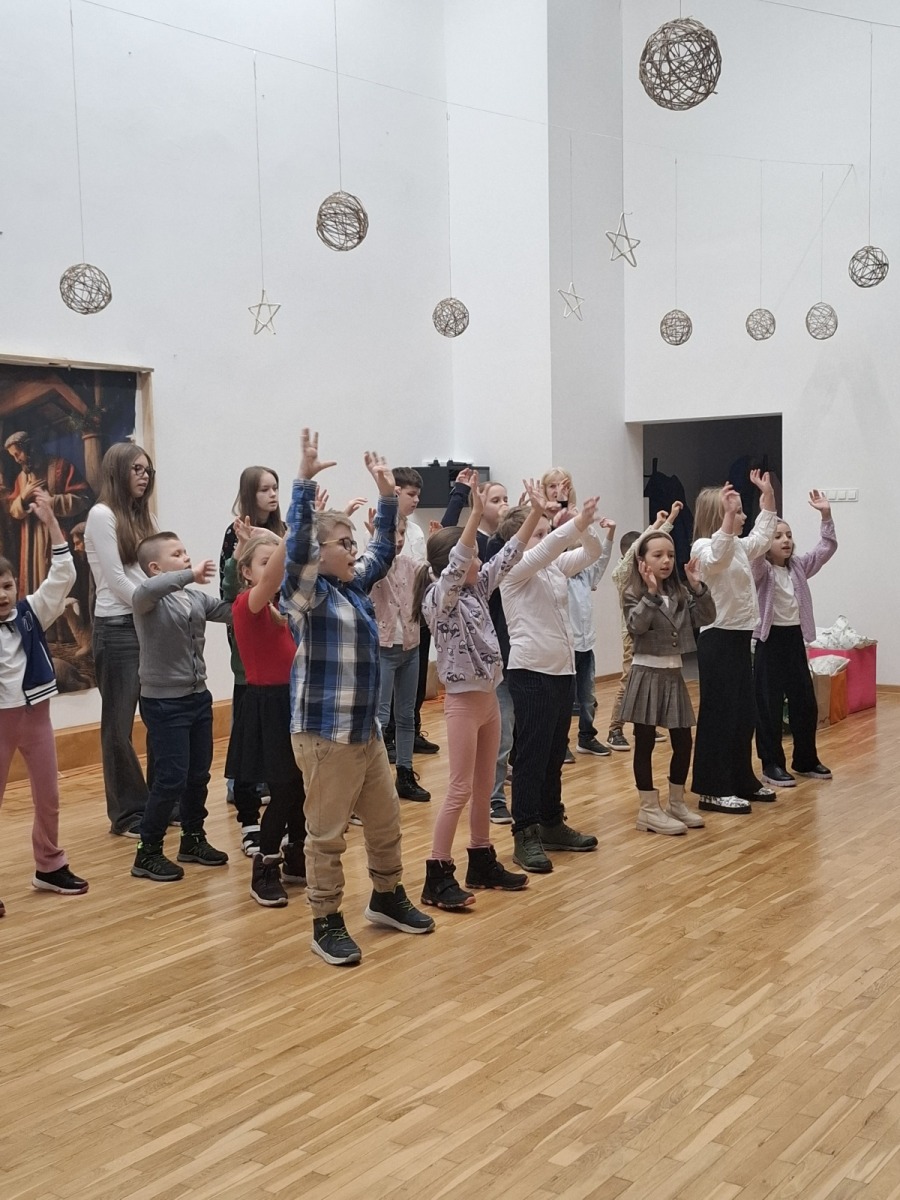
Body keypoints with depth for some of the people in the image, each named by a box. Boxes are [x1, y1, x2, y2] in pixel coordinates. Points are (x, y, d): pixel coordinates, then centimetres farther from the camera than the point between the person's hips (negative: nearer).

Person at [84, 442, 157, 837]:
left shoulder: (144, 516, 16)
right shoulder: (101, 515, -6)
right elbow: (115, 579, -11)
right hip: (117, 628, -6)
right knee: (119, 723, 2)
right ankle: (126, 814, 9)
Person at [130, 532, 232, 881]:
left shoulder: (197, 598, 6)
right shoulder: (149, 601, -13)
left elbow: (232, 612, 2)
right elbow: (146, 590, -36)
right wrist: (191, 575, -38)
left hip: (198, 697, 7)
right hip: (163, 703, -7)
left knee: (199, 774, 15)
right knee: (171, 779, -5)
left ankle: (193, 838, 33)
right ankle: (147, 853, 9)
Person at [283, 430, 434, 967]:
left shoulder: (354, 584, 10)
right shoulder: (307, 592, -12)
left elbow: (383, 552, 22)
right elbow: (297, 544, -27)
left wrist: (388, 497, 16)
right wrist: (305, 482, -33)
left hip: (366, 729, 8)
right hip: (324, 734, -8)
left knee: (386, 821, 19)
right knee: (328, 834, 2)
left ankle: (388, 898, 37)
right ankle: (327, 923, 15)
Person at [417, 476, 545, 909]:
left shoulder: (476, 588, 8)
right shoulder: (438, 598, -13)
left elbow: (507, 558, 9)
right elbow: (453, 565, -30)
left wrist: (535, 514, 3)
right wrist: (477, 513, -38)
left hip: (489, 697, 8)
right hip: (463, 701, -8)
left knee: (484, 787, 14)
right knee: (460, 790, -6)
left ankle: (482, 864, 25)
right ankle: (438, 877, 0)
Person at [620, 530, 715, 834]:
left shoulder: (680, 593, 7)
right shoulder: (634, 594, -8)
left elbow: (706, 617, -1)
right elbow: (636, 626, -23)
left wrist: (697, 587, -11)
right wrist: (651, 592, -28)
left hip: (673, 673, 6)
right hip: (647, 673, -6)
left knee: (683, 742, 9)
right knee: (645, 742, 0)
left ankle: (676, 803, 24)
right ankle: (649, 810, 7)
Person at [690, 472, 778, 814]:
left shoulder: (738, 547, 14)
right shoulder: (703, 548, -14)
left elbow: (762, 537, 32)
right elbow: (717, 558, -37)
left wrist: (767, 497, 30)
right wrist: (728, 518, -46)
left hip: (740, 637, 10)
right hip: (718, 639, -10)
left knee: (744, 714, 15)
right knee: (719, 714, -5)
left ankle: (742, 780, 26)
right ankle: (712, 790, 2)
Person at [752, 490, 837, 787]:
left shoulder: (799, 566, 9)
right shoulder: (761, 569, -8)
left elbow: (827, 548, 4)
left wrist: (826, 515, -8)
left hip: (795, 640, 6)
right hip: (770, 640, -6)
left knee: (805, 703, 11)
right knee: (769, 706, 0)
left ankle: (805, 760, 25)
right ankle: (772, 765, 9)